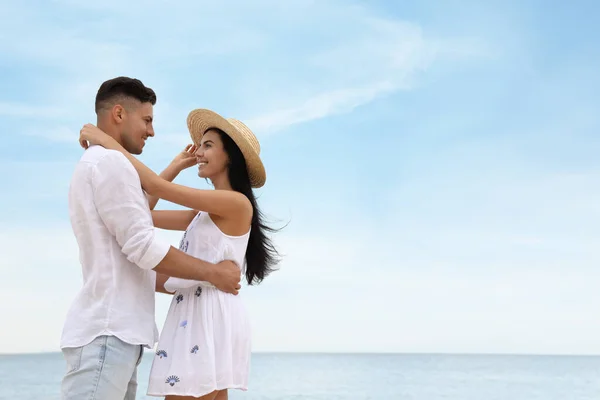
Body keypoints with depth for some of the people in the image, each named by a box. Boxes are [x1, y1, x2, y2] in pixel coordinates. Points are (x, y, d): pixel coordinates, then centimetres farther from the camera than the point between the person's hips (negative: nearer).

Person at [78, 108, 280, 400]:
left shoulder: (237, 203, -9)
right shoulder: (205, 213, 19)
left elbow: (155, 186, -12)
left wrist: (109, 142, -4)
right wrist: (177, 166, 19)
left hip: (211, 316, -9)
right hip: (196, 315, 10)